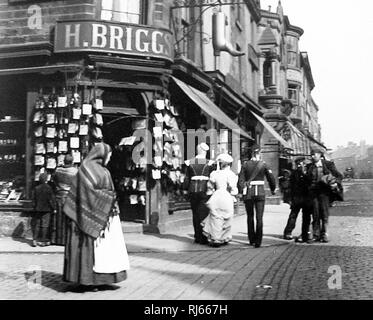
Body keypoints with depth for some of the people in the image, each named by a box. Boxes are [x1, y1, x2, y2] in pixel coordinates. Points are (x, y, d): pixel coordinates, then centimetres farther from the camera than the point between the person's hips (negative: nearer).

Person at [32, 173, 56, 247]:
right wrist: (54, 208, -1)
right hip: (46, 210, -4)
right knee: (45, 225, 1)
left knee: (37, 225, 11)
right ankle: (42, 241, 4)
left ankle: (35, 240, 9)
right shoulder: (48, 188, -11)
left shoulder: (36, 188, 3)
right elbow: (52, 199, -9)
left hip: (38, 209, 4)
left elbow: (34, 200, 9)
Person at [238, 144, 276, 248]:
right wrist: (273, 190, 15)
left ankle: (252, 240, 20)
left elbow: (241, 180, -6)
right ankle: (258, 241, -6)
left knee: (250, 217, 14)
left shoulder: (245, 164, -1)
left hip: (248, 193, 1)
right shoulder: (263, 164, -1)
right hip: (260, 192, -1)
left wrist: (241, 192, 0)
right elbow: (271, 179, 1)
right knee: (259, 217, 0)